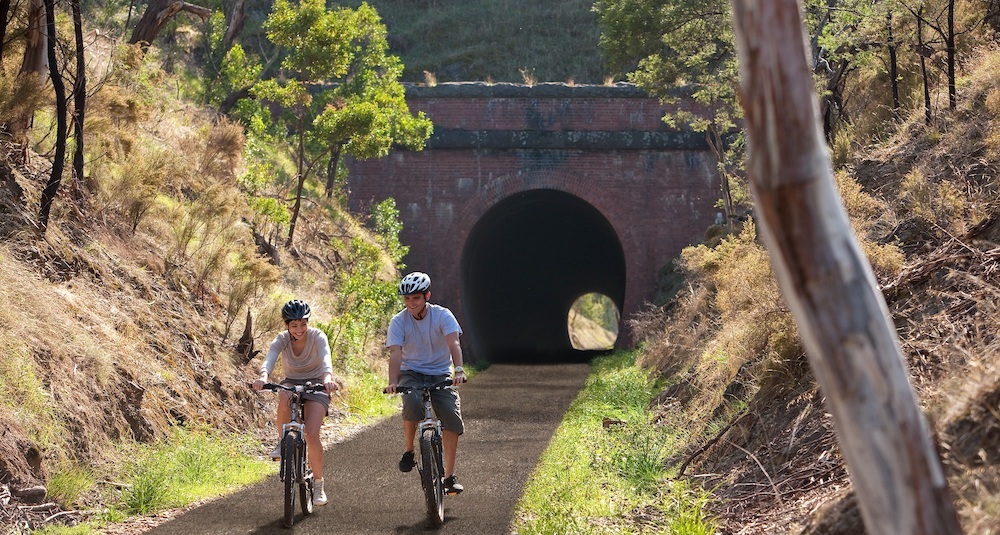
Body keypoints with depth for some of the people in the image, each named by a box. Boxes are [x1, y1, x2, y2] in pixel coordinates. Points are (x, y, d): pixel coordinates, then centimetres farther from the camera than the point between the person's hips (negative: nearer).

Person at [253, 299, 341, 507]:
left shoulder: (317, 337, -18)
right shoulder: (281, 339, -14)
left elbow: (325, 358, -37)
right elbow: (270, 359, -33)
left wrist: (328, 377, -60)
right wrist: (263, 376, -56)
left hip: (315, 385, -1)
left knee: (312, 434, -20)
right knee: (284, 399, -38)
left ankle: (318, 484, -4)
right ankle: (282, 442, -15)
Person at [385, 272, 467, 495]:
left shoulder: (442, 315, -8)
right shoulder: (398, 321, -7)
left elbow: (453, 344, -21)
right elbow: (395, 353, -19)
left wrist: (459, 370, -39)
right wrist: (393, 382, -36)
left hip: (440, 374, 1)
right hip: (411, 374, -1)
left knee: (452, 416, -17)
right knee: (412, 404, -33)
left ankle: (449, 476, -7)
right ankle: (408, 450, -9)